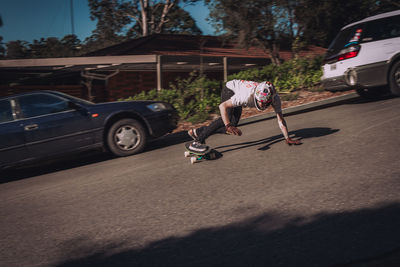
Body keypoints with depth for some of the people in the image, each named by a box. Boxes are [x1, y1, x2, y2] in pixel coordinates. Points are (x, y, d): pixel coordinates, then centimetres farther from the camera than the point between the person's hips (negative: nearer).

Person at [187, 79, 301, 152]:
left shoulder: (275, 98, -28)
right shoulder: (248, 95, -43)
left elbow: (280, 119, -21)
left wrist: (288, 139, -25)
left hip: (236, 93, 6)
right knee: (227, 117, -31)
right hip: (230, 89, -6)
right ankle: (198, 141, -30)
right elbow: (223, 106, -39)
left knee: (233, 124, -4)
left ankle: (197, 132, 6)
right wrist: (228, 126, -48)